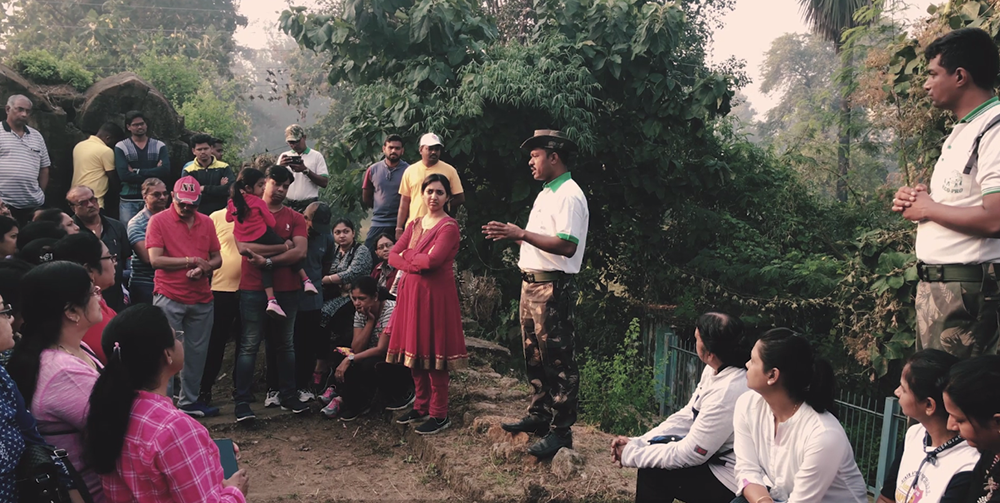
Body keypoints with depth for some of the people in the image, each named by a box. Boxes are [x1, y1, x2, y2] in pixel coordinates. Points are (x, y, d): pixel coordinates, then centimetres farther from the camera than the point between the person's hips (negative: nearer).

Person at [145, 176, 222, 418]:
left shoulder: (206, 223, 11)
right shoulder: (159, 221, -3)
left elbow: (217, 258, 12)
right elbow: (155, 260, -11)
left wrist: (204, 269, -10)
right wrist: (192, 260, -10)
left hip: (201, 299, 5)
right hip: (169, 298, -4)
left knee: (197, 351, 9)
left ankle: (189, 401, 20)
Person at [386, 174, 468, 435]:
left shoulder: (449, 226, -9)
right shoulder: (415, 224, 14)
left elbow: (432, 260, -21)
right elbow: (393, 256, 6)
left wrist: (408, 254, -4)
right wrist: (415, 265, -11)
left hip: (435, 293, -7)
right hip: (411, 292, 7)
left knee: (433, 354, -3)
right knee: (415, 353, 11)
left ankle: (439, 415, 7)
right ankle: (421, 407, 24)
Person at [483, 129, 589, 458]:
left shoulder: (569, 195, -14)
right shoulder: (546, 193, 18)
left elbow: (567, 246, -26)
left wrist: (521, 233, -25)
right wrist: (511, 234, 9)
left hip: (552, 287, -10)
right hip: (531, 283, 10)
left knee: (557, 359, -4)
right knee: (534, 355, 18)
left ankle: (561, 431, 3)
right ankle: (539, 415, 30)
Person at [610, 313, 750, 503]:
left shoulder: (727, 392, -31)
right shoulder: (714, 370, -4)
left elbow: (688, 455, -23)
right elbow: (686, 416, 6)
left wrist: (631, 455, -12)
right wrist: (638, 443, -2)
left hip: (728, 480, -8)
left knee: (652, 472, -5)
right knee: (652, 447, 11)